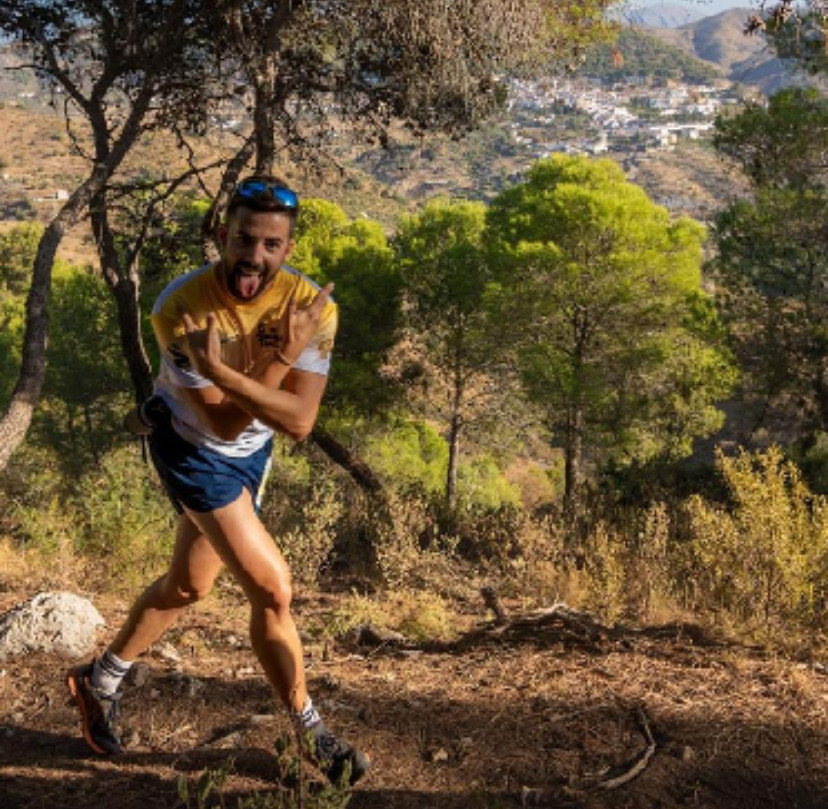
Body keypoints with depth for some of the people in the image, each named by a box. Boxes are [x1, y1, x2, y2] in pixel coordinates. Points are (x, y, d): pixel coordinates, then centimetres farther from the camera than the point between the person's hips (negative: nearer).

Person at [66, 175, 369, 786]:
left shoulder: (311, 306, -22)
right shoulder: (181, 310, -29)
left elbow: (300, 422, -27)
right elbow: (225, 423, -28)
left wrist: (225, 374, -39)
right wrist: (279, 358, -38)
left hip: (253, 451, 5)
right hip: (195, 449, -5)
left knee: (188, 586, 19)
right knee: (272, 588, -10)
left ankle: (101, 681, 42)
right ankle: (312, 735, 8)